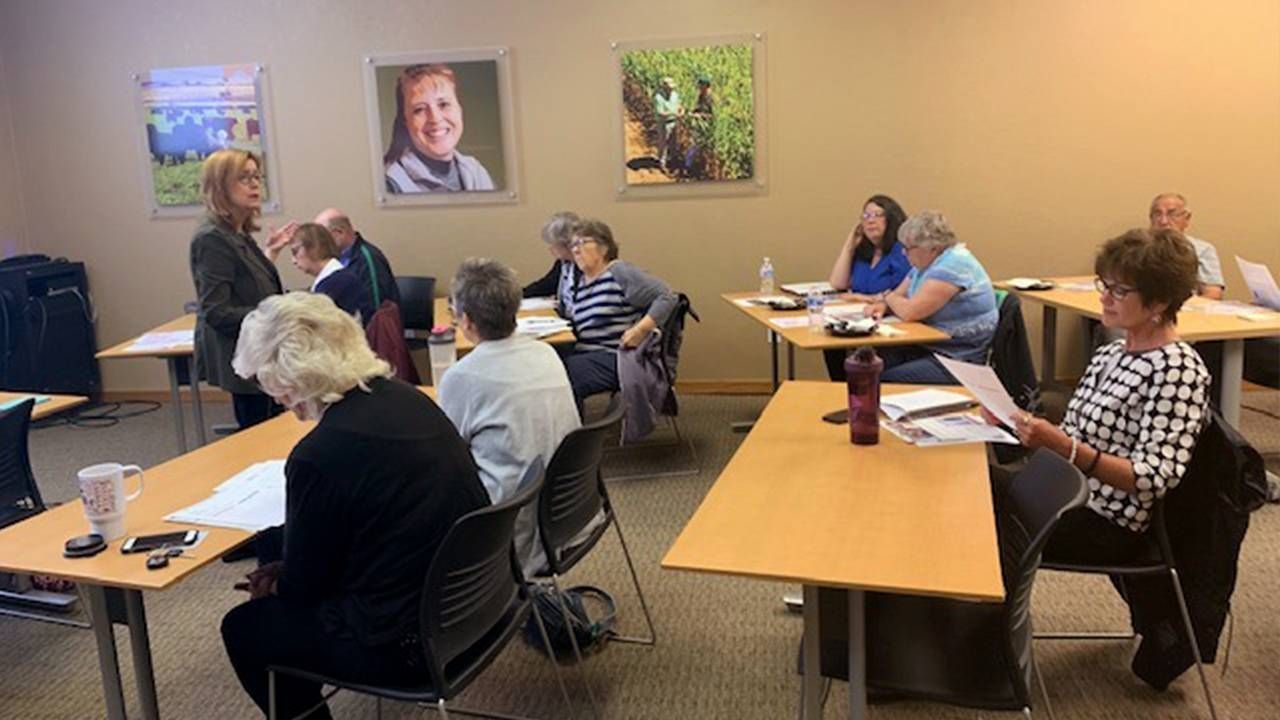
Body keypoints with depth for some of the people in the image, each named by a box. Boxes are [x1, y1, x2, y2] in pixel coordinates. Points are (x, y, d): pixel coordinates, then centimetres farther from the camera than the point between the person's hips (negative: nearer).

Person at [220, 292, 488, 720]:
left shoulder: (318, 455, -24)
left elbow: (303, 583, -8)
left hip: (408, 641, -8)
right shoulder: (408, 398, -1)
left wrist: (271, 584, 14)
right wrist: (281, 573, 17)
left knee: (243, 629, 14)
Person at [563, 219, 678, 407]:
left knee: (567, 373, -28)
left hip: (618, 357, -7)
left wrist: (640, 329, -18)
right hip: (587, 354, 7)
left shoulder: (620, 272, -5)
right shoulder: (582, 282, 18)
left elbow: (667, 298, -11)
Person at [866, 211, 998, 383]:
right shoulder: (925, 264, 11)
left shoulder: (952, 265, -19)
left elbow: (910, 312, -24)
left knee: (885, 382, -26)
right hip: (930, 347, 9)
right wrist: (883, 304, -4)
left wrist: (887, 297, -3)